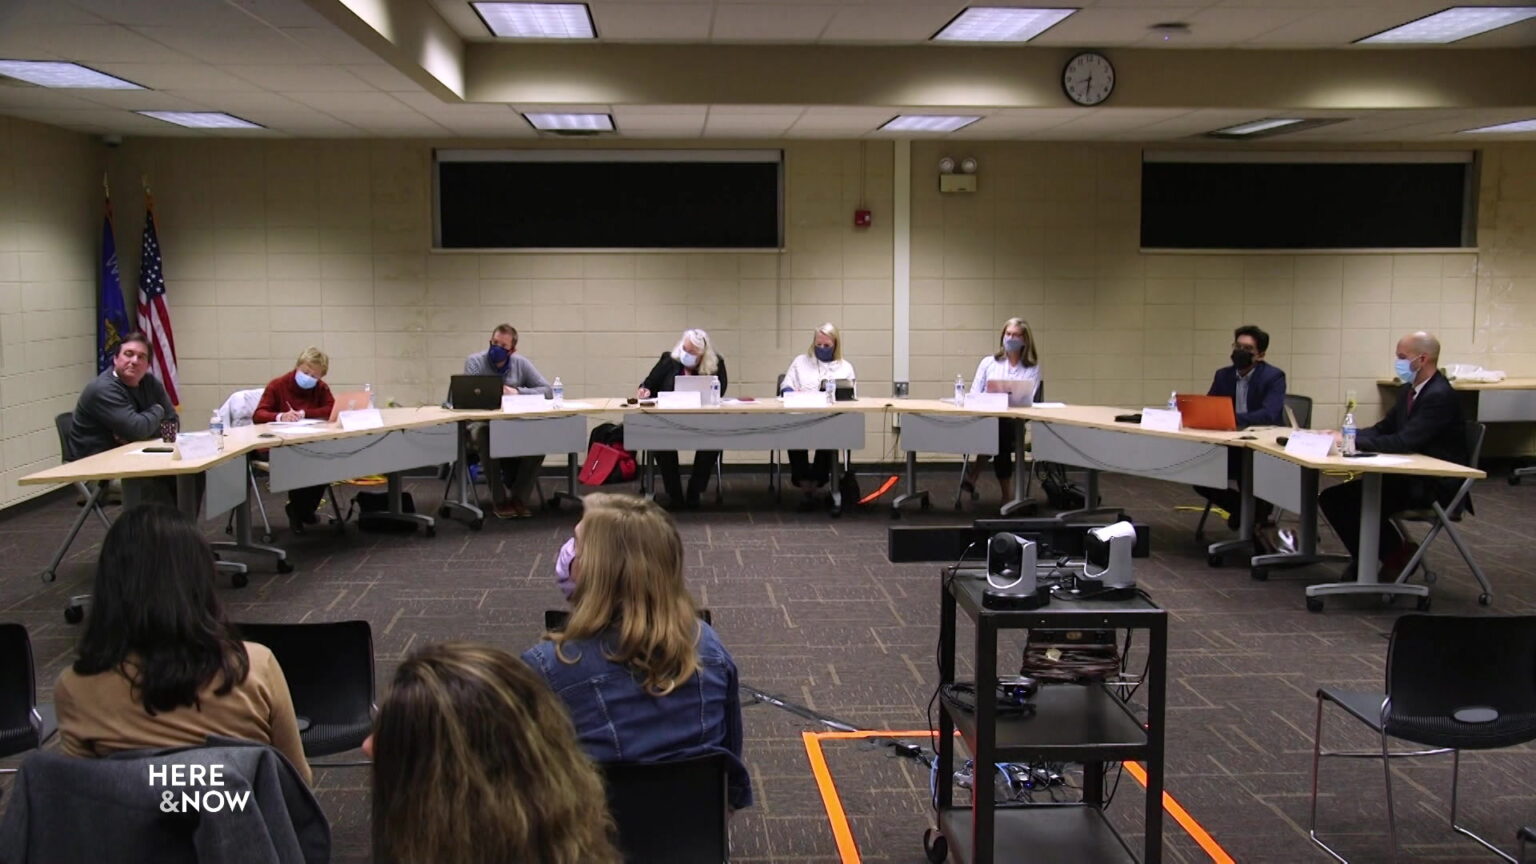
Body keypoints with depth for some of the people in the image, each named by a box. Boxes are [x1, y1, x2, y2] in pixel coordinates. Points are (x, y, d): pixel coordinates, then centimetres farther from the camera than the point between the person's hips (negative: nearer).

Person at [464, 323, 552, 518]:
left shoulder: (522, 363, 5)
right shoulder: (475, 361, -2)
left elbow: (547, 390, -2)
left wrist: (518, 392, -15)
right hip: (483, 422, -2)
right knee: (486, 436, -38)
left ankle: (519, 497, -12)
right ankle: (499, 500, -21)